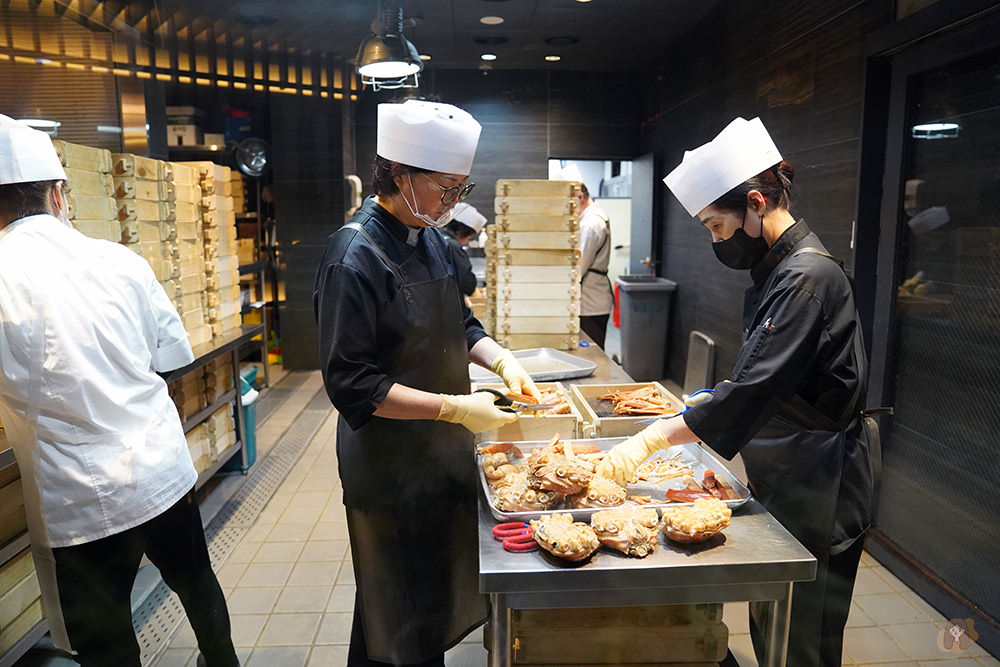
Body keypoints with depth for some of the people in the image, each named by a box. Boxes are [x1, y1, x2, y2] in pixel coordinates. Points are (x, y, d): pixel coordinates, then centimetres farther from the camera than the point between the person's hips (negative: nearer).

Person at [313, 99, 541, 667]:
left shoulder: (431, 240, 4)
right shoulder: (356, 256, -22)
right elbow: (351, 384, -23)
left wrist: (501, 360, -3)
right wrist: (455, 408, -25)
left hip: (441, 451, 8)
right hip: (391, 468, -8)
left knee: (442, 593, 24)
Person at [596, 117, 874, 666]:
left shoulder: (808, 278, -24)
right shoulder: (778, 270, 8)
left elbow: (751, 390, -30)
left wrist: (650, 440, -28)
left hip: (815, 494, -9)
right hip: (783, 479, 9)